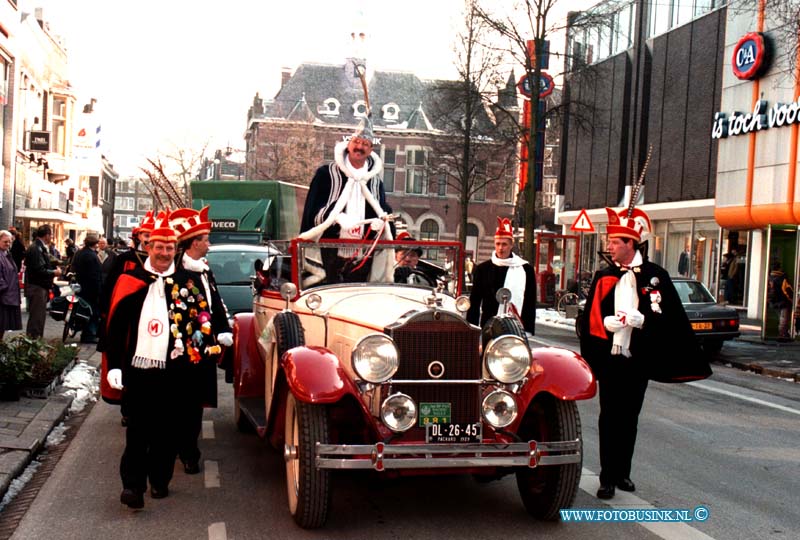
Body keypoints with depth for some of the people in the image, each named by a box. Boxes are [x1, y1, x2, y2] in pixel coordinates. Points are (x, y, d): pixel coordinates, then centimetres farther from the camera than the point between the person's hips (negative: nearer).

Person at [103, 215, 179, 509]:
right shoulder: (130, 280, 1)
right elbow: (115, 326, 1)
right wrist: (114, 366, -4)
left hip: (170, 371, 1)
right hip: (137, 367, -1)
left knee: (165, 429, 10)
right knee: (137, 430, 1)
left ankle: (160, 479, 24)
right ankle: (133, 484, 7)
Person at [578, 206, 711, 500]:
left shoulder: (655, 275, -1)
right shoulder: (603, 277, 5)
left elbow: (669, 317, -4)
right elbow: (590, 317, 4)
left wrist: (640, 320, -19)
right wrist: (606, 322, -15)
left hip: (638, 359, 0)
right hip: (609, 357, 0)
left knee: (629, 418, 12)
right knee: (609, 419, 2)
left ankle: (623, 473, 25)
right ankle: (608, 478, 9)